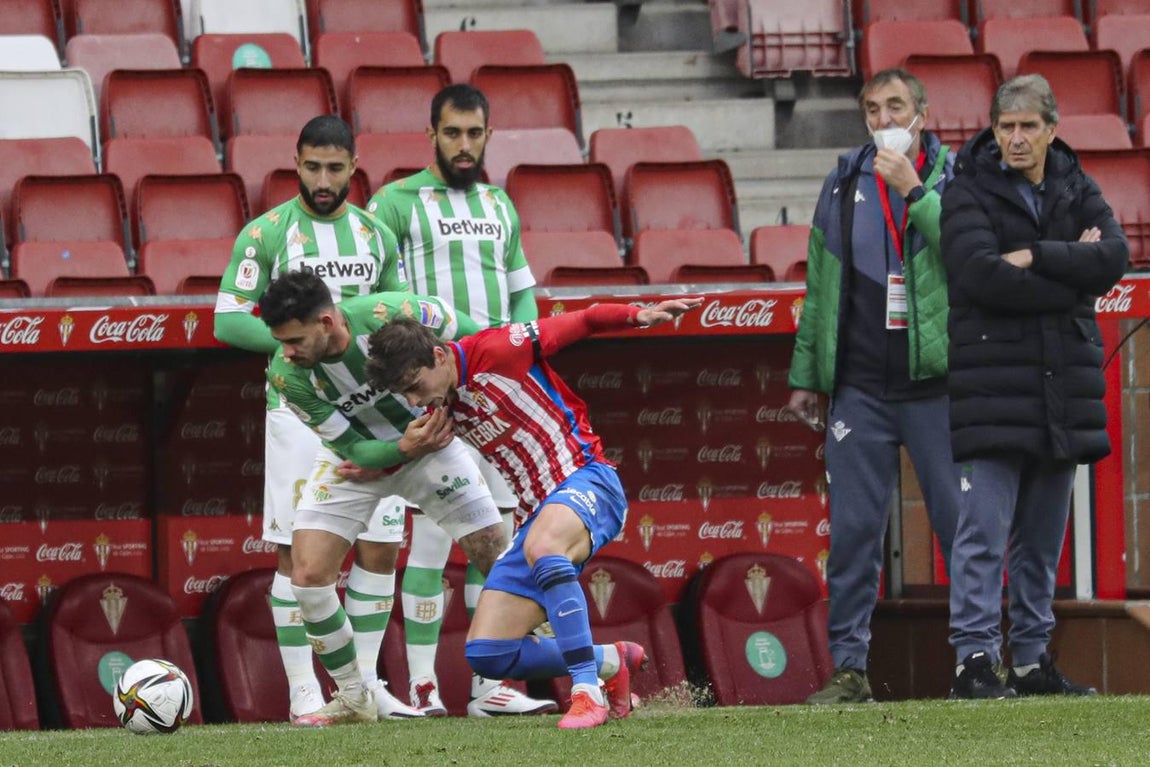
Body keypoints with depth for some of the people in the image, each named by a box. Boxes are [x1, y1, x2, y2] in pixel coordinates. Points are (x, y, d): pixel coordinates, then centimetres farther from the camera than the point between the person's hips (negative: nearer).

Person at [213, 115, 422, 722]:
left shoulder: (377, 234, 11)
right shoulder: (265, 234, -3)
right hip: (298, 411, -4)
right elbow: (228, 321, -6)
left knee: (380, 548, 3)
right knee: (298, 552, -5)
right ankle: (303, 690, 1)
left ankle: (364, 681, 13)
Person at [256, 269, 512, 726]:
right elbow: (352, 449, -20)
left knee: (501, 559, -5)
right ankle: (354, 698, 6)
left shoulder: (391, 315, -33)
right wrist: (404, 448, -37)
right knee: (309, 574, -12)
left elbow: (474, 342, -13)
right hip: (353, 455, 1)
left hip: (429, 444, -1)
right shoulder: (287, 375, -26)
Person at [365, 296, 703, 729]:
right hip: (536, 513, 8)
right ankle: (610, 661, 15)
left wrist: (640, 316, -25)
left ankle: (588, 692, -37)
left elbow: (583, 322, -10)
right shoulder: (439, 411, 9)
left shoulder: (495, 352, -12)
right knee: (487, 655, -3)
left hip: (586, 480, -8)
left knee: (541, 548, -42)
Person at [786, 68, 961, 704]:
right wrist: (805, 375, 14)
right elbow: (819, 287, 16)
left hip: (935, 382, -3)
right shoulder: (843, 185, 12)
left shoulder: (954, 179, 3)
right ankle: (848, 666, 3)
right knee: (852, 530, 0)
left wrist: (914, 191, -16)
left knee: (960, 520, -2)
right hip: (859, 388, 3)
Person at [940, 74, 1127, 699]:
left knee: (1043, 535, 9)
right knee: (985, 529, -10)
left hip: (1063, 384, 5)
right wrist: (1071, 270, -10)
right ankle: (975, 659, -11)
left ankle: (1032, 659, 15)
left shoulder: (1077, 191, 13)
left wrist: (1035, 258, -13)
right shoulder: (969, 194, -1)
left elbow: (1114, 256, -4)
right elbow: (981, 275, -16)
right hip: (993, 383, -5)